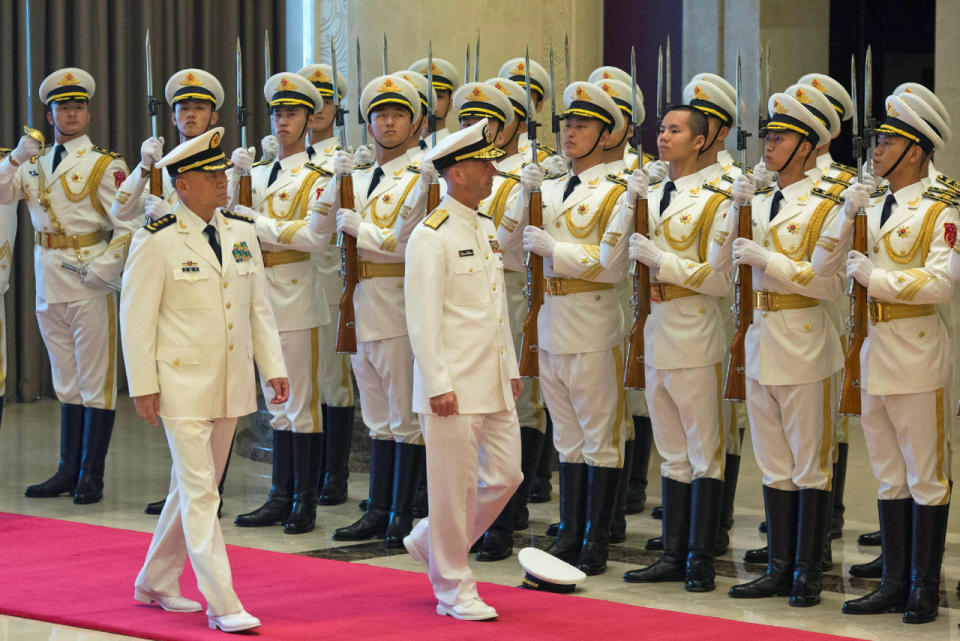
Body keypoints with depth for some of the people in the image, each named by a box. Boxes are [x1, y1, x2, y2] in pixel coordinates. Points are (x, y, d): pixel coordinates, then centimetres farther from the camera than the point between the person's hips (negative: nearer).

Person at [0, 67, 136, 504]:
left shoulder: (104, 165, -3)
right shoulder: (35, 164, 13)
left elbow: (128, 226, -8)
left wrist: (102, 270, -17)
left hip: (89, 285, -6)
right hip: (48, 284, 6)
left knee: (95, 381, -2)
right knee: (66, 382, 13)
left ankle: (91, 477, 1)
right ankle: (68, 471, 19)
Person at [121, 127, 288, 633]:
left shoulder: (241, 232, 7)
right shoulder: (156, 241, -10)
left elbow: (258, 306, 12)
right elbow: (136, 317, -8)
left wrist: (274, 368, 6)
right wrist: (142, 387, -10)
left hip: (230, 385, 6)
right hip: (182, 386, -6)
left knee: (194, 487, 15)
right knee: (200, 494, -8)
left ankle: (156, 582, 30)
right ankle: (222, 605, -8)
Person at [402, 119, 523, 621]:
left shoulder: (485, 230, 14)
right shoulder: (431, 237, -12)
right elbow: (422, 318, -16)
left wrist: (512, 368, 18)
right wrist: (438, 385, -19)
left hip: (493, 384, 8)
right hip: (454, 386, -8)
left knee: (506, 475, 10)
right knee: (456, 484, -1)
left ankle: (431, 542, 28)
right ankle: (453, 590, 10)